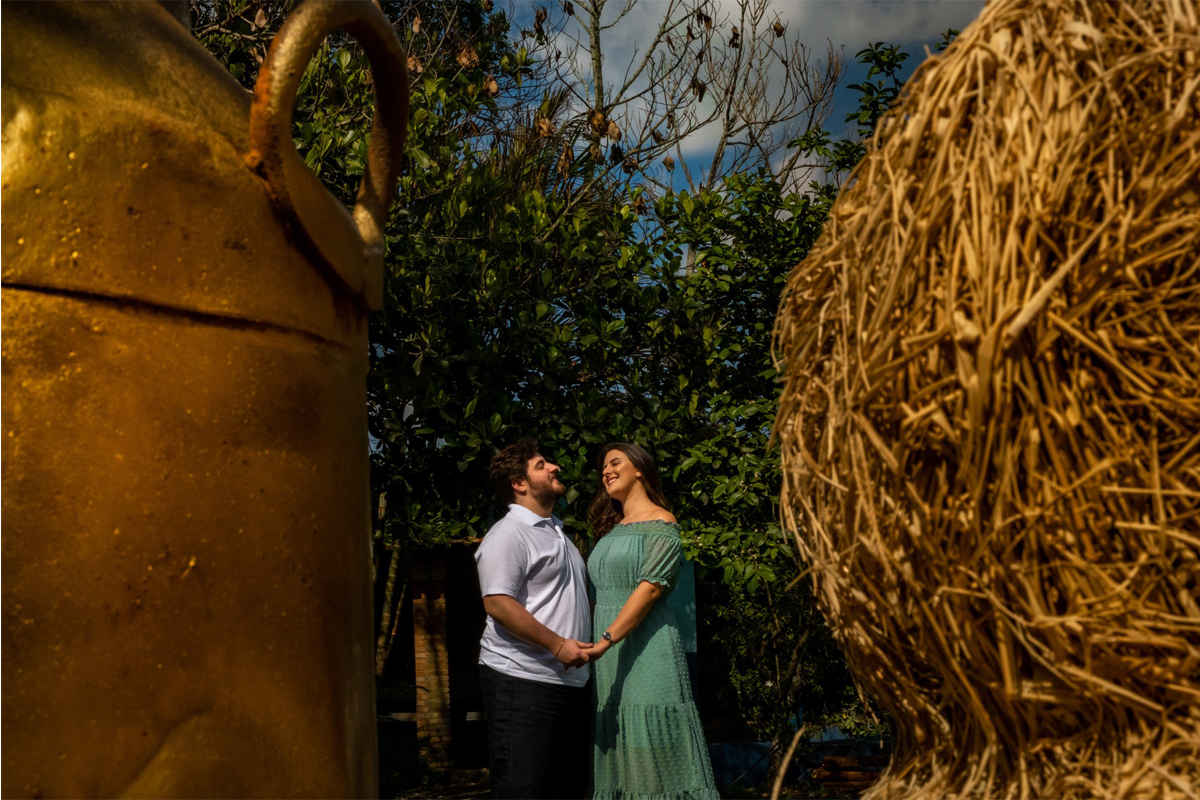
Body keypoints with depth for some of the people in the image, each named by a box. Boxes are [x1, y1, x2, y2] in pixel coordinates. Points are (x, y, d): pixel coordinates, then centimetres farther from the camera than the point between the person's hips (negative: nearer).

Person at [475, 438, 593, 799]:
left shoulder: (558, 533, 21)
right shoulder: (509, 534, -9)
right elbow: (498, 603, -20)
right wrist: (558, 644, -23)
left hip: (569, 680, 10)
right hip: (522, 679, -9)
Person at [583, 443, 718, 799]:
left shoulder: (660, 523, -4)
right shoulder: (610, 529, 20)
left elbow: (650, 587, -15)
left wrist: (606, 640, -23)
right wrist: (589, 642, 7)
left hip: (646, 646, -7)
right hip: (609, 656, 7)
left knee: (653, 747, -8)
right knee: (616, 751, 6)